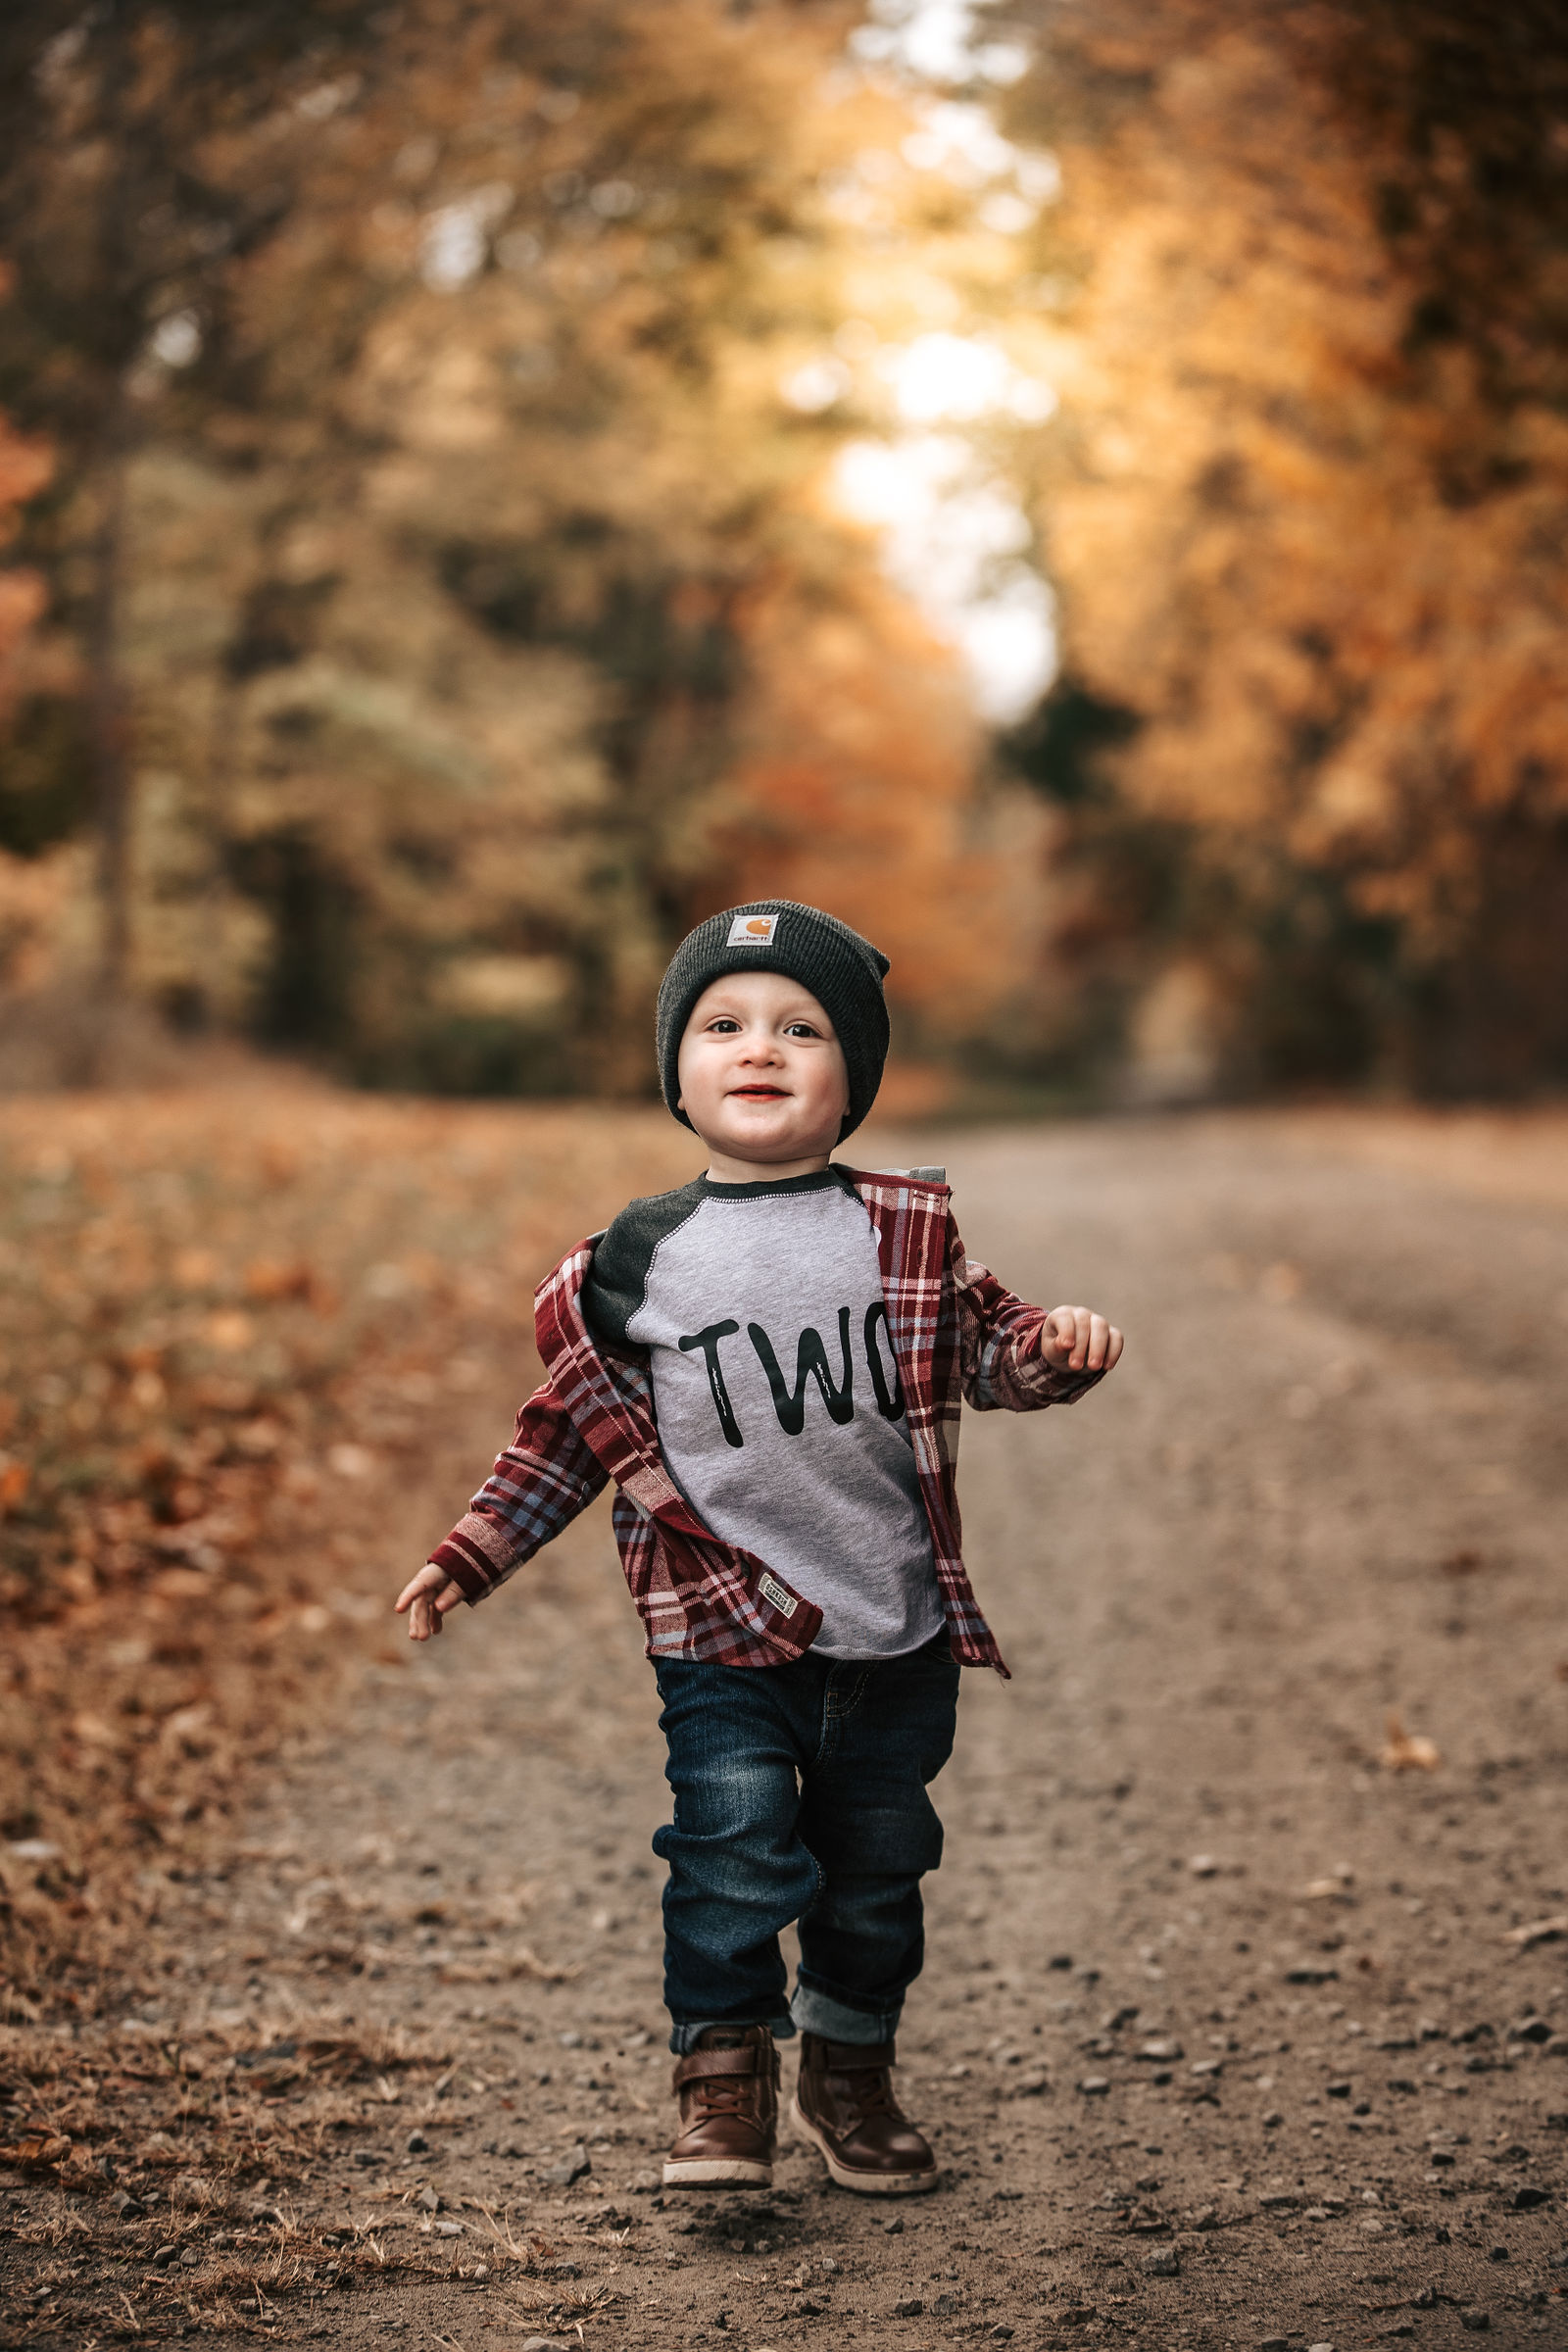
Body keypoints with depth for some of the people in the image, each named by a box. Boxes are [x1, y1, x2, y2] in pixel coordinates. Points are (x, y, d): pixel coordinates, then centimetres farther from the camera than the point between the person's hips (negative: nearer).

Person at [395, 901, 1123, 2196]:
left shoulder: (903, 1231, 2)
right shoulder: (634, 1262, -1)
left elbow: (985, 1347, 9)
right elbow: (574, 1426, 7)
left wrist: (1054, 1346, -13)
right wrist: (475, 1552, 3)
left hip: (897, 1627, 2)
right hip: (726, 1633, -2)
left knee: (878, 1867, 13)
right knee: (734, 1849, -14)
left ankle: (852, 2074, 33)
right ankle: (725, 2081, 4)